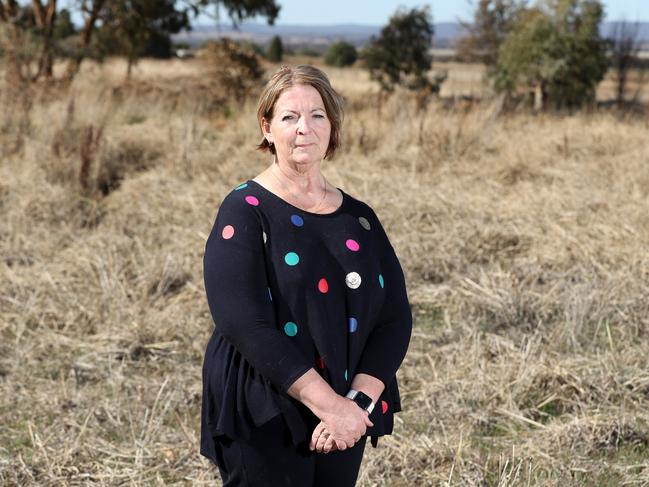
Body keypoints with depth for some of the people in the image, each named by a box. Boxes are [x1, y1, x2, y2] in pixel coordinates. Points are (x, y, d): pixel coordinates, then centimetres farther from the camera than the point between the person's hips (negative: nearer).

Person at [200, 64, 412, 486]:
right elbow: (245, 322, -18)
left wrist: (360, 400, -13)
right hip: (263, 422, -4)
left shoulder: (359, 218, 7)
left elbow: (395, 316, 2)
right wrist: (329, 403, -22)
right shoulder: (245, 211, -7)